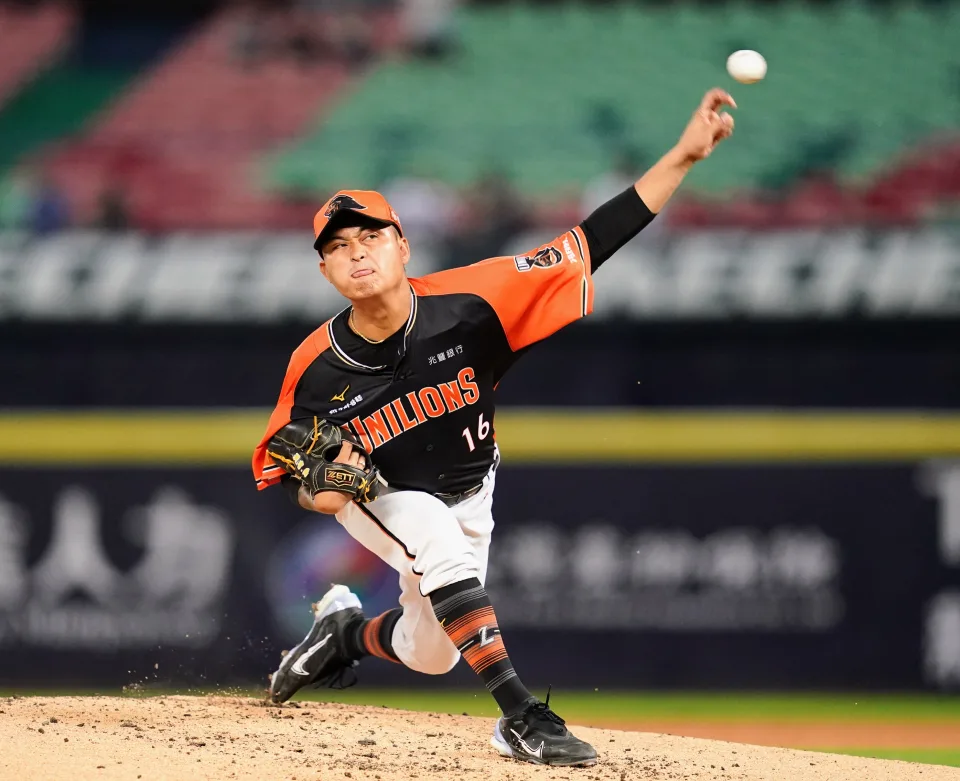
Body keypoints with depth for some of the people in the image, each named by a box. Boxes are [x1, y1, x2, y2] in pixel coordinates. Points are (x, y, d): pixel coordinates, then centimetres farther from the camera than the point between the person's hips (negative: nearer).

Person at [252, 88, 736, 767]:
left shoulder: (466, 305, -29)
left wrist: (682, 158, -40)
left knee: (431, 654, 11)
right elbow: (281, 469, -11)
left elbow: (587, 247, -32)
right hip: (381, 500, -2)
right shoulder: (317, 369, -26)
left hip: (468, 494, 3)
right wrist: (319, 492, -36)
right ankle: (521, 716, -33)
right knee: (440, 540, -35)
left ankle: (345, 630, 45)